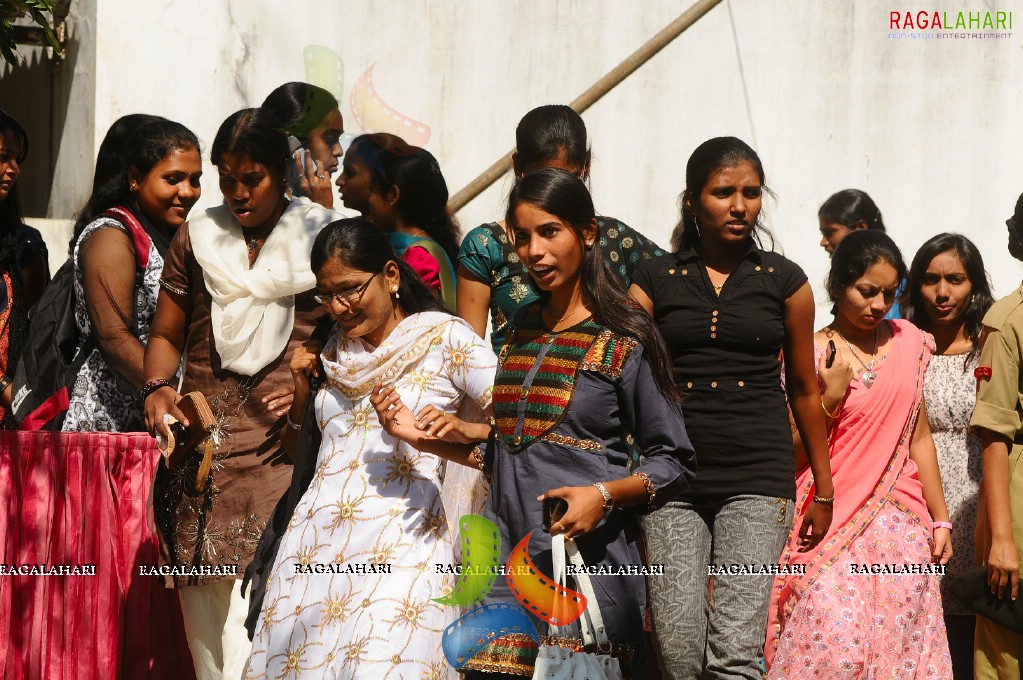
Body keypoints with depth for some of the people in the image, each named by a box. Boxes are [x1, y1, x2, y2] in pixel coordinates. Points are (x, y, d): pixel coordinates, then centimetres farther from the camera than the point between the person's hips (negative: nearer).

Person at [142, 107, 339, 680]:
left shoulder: (322, 237, 8)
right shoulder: (197, 238, 16)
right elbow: (166, 335, 22)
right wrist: (158, 388, 1)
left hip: (286, 444, -3)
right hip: (203, 444, 3)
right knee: (209, 606, -2)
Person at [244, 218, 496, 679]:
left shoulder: (443, 338, 1)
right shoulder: (333, 352, 17)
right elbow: (300, 450, 24)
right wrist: (301, 389, 9)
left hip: (401, 540, -5)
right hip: (315, 544, 5)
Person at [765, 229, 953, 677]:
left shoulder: (907, 344, 9)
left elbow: (918, 438, 13)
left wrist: (940, 520, 12)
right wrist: (830, 398, -14)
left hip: (899, 524, 4)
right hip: (833, 525, -4)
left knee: (901, 643, 0)